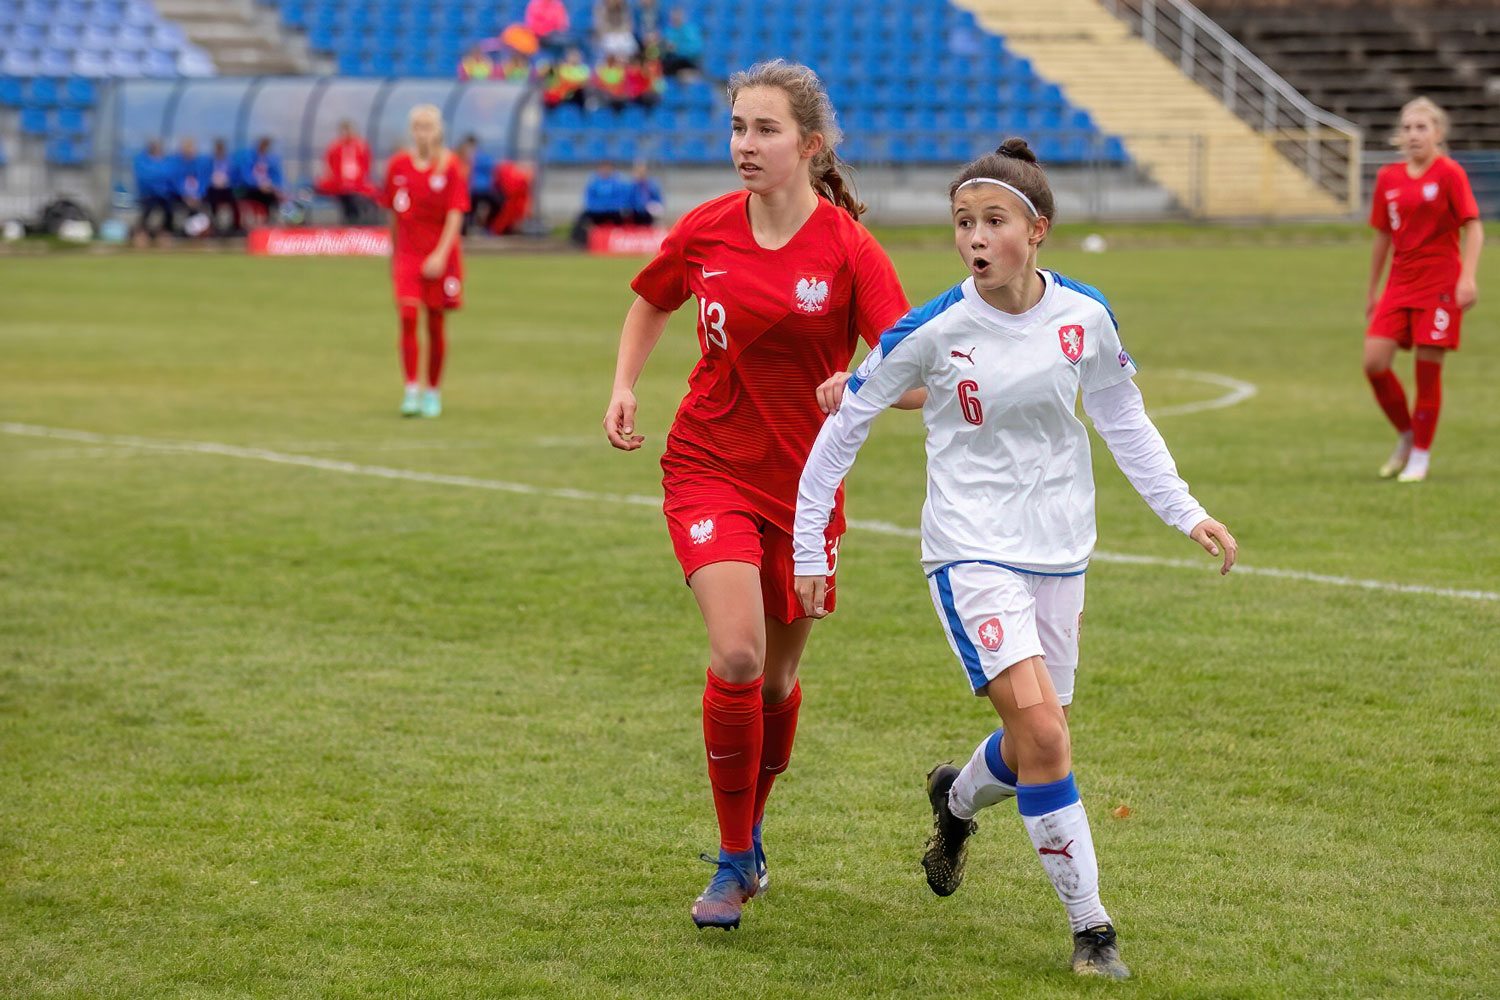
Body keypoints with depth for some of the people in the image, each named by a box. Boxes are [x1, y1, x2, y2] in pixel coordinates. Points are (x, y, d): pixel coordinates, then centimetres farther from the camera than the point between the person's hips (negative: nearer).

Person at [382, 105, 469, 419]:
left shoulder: (451, 166, -4)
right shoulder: (398, 165, 5)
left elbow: (455, 215, -9)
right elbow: (394, 213, 14)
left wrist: (441, 254, -19)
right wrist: (394, 251, 15)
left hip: (440, 255, -1)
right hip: (407, 252, 1)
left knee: (436, 323, 6)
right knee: (408, 315, -16)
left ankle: (433, 393, 19)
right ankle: (411, 390, -14)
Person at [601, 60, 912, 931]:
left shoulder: (849, 248, -11)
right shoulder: (704, 232, -2)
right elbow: (653, 303, 20)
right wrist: (625, 388, 5)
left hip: (803, 483, 0)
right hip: (709, 467, 0)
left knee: (779, 674, 12)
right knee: (737, 653, -19)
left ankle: (753, 832, 39)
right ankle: (735, 860, -5)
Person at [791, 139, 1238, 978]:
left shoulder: (1084, 316, -5)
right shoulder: (934, 329, -13)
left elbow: (1125, 419, 11)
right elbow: (845, 423, -3)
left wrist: (1186, 512, 4)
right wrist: (809, 546, -1)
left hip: (1060, 553, 4)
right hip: (971, 553, -4)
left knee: (1039, 743, 12)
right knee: (1042, 731, -19)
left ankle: (957, 800, 47)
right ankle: (1092, 926, -9)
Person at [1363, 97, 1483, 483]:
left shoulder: (1450, 174, -6)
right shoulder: (1388, 178, 9)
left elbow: (1473, 227, -8)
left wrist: (1468, 278, -20)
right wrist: (1372, 291, 19)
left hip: (1440, 282, -5)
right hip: (1400, 283, 5)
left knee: (1428, 369, -4)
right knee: (1374, 361, -7)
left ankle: (1420, 457, 10)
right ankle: (1406, 435, 15)